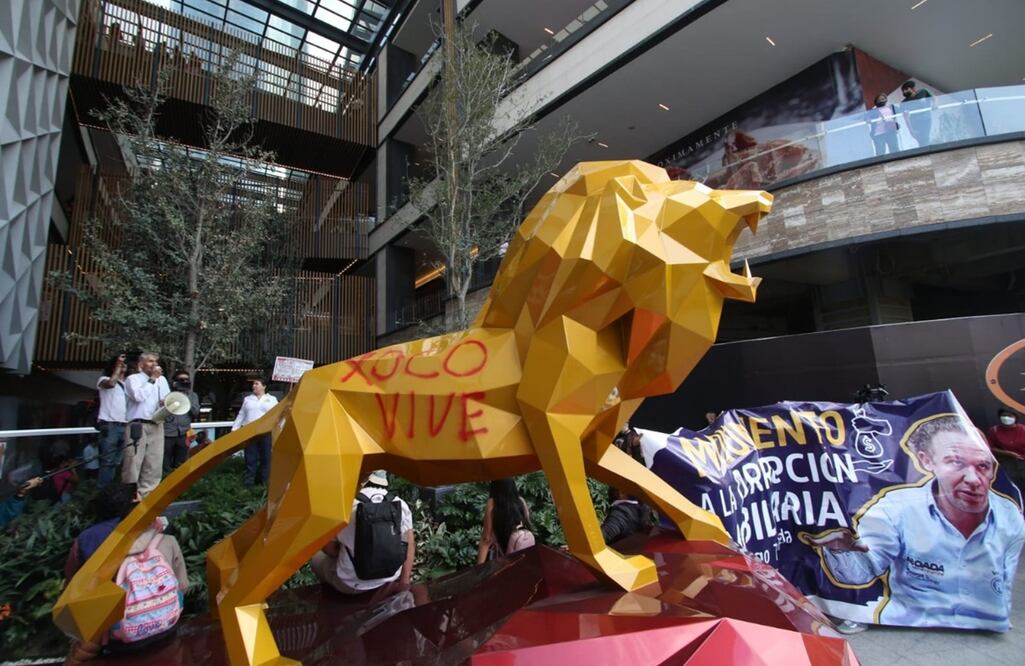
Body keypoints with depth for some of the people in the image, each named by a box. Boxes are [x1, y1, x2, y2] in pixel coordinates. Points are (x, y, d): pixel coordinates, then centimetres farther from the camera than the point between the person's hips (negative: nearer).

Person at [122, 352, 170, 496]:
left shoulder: (162, 379, 19)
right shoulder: (133, 378, 3)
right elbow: (138, 396, -14)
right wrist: (152, 379, -7)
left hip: (157, 426, 5)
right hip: (137, 426, -5)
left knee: (154, 463, 5)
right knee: (133, 463, -6)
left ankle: (147, 494, 12)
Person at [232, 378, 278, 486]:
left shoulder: (272, 399, 8)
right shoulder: (247, 399, 15)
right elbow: (241, 415, 17)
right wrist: (234, 429, 10)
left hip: (266, 432, -2)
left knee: (265, 458, 2)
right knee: (250, 458, 2)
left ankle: (264, 482, 13)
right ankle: (249, 482, 10)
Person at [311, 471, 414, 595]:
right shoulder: (400, 505, -6)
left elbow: (328, 547, -3)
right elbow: (409, 545, 0)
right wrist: (404, 582, 7)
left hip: (351, 585, -2)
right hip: (390, 579, 2)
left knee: (317, 560, 23)